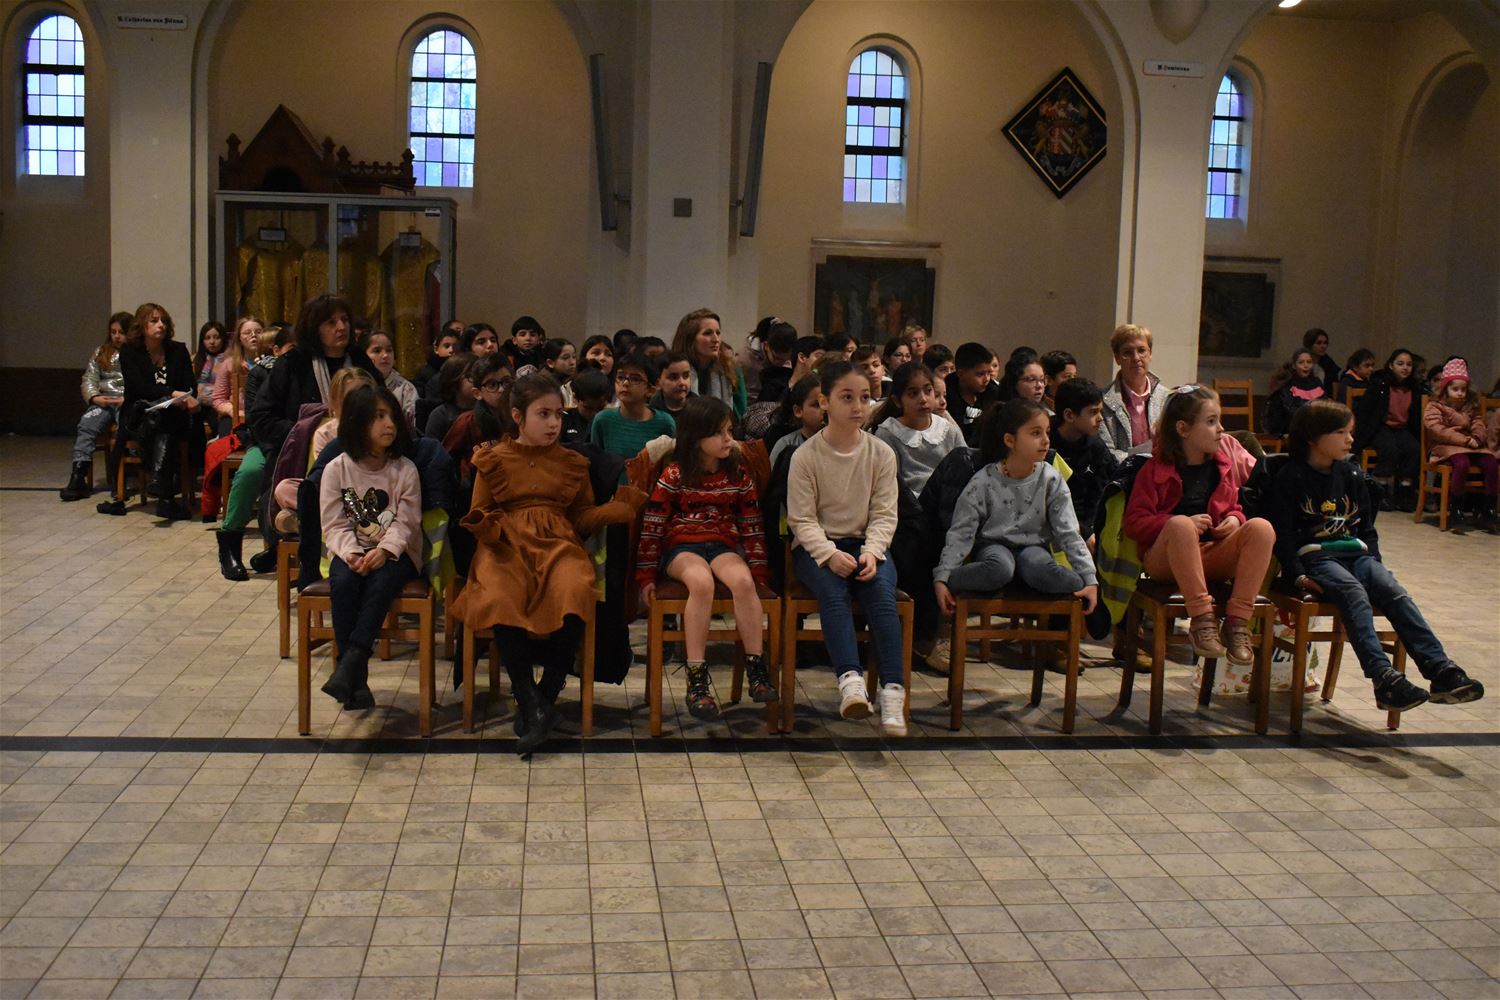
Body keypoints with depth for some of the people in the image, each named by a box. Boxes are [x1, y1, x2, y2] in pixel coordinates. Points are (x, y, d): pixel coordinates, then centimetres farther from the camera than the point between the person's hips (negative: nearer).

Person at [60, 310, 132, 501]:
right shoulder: (100, 353, 24)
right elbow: (89, 380, 17)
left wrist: (127, 399, -16)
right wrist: (95, 397, -3)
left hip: (129, 402, -4)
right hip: (103, 401, 4)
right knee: (86, 425, -26)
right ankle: (78, 476, -35)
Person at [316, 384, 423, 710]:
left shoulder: (405, 470, 0)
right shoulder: (336, 469, 1)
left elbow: (405, 522, -6)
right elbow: (334, 523, -4)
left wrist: (384, 550, -24)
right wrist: (350, 553, -22)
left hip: (394, 552, -1)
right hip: (351, 551, 1)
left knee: (382, 580, -33)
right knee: (343, 581, -30)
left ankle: (349, 665, -35)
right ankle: (356, 676, -26)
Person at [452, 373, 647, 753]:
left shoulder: (572, 463, 18)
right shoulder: (494, 461, 12)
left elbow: (582, 517, 19)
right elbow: (480, 515, 14)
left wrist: (619, 508, 2)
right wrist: (486, 527, -9)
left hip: (558, 544, 1)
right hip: (507, 546, -1)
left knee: (574, 594, -33)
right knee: (501, 600, -34)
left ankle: (547, 695, -16)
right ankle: (529, 703, -20)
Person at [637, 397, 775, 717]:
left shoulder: (738, 475, 7)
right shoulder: (674, 475, -2)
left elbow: (752, 526, 11)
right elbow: (652, 527, -1)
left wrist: (758, 571, 7)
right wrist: (646, 576, -3)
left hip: (724, 546, 3)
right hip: (681, 547, -3)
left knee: (742, 580, -33)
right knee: (702, 581, -37)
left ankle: (756, 669, -24)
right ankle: (696, 678, -34)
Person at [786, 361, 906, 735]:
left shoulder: (881, 453, 1)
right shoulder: (805, 456, -6)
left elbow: (884, 514, 0)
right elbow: (802, 518, -8)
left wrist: (871, 551, -18)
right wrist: (830, 554, -23)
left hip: (865, 543, 2)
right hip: (816, 545, -2)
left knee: (882, 589, -28)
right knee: (832, 590, -33)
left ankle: (892, 689, -34)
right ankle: (850, 679, -45)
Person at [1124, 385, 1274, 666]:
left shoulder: (1222, 464, 11)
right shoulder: (1155, 470, -4)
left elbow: (1235, 506, 24)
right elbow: (1134, 522, -9)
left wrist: (1235, 519, -1)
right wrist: (1183, 524, -20)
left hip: (1214, 556, 5)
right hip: (1165, 559, -4)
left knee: (1261, 527, -23)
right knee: (1180, 524, -39)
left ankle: (1237, 621, -26)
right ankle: (1201, 620, -35)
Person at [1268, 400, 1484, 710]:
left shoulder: (1351, 475, 17)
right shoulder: (1290, 478, -2)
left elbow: (1366, 525, 24)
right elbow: (1282, 533, -6)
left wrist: (1373, 561, 8)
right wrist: (1296, 575, -16)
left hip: (1354, 553, 6)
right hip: (1313, 556, -5)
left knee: (1396, 593, -21)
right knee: (1355, 594, -33)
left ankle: (1440, 671, -30)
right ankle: (1384, 678, -45)